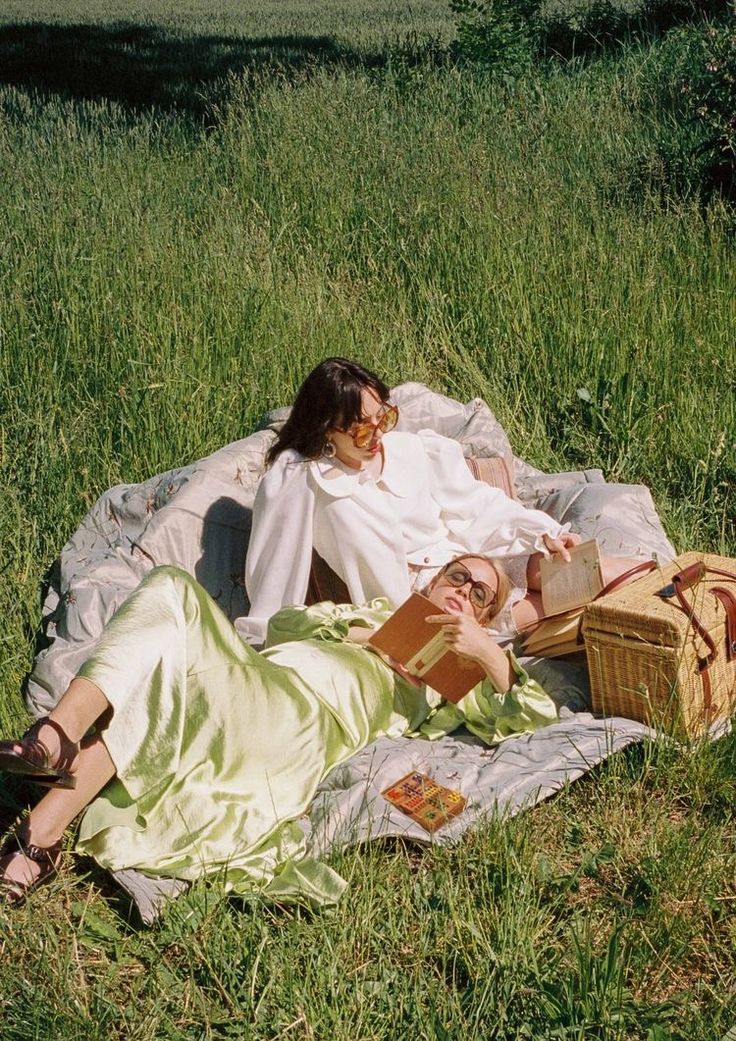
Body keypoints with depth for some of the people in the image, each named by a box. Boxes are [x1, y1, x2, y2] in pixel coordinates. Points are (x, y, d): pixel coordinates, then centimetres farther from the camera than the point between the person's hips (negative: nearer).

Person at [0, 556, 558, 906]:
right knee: (171, 588, -25)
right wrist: (352, 633, 9)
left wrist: (489, 652, -4)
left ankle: (46, 829, -39)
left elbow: (536, 716, 9)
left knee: (187, 686, -35)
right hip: (255, 674, 5)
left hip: (306, 718, -5)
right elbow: (282, 622, 24)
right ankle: (58, 737, -43)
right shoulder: (375, 611, 38)